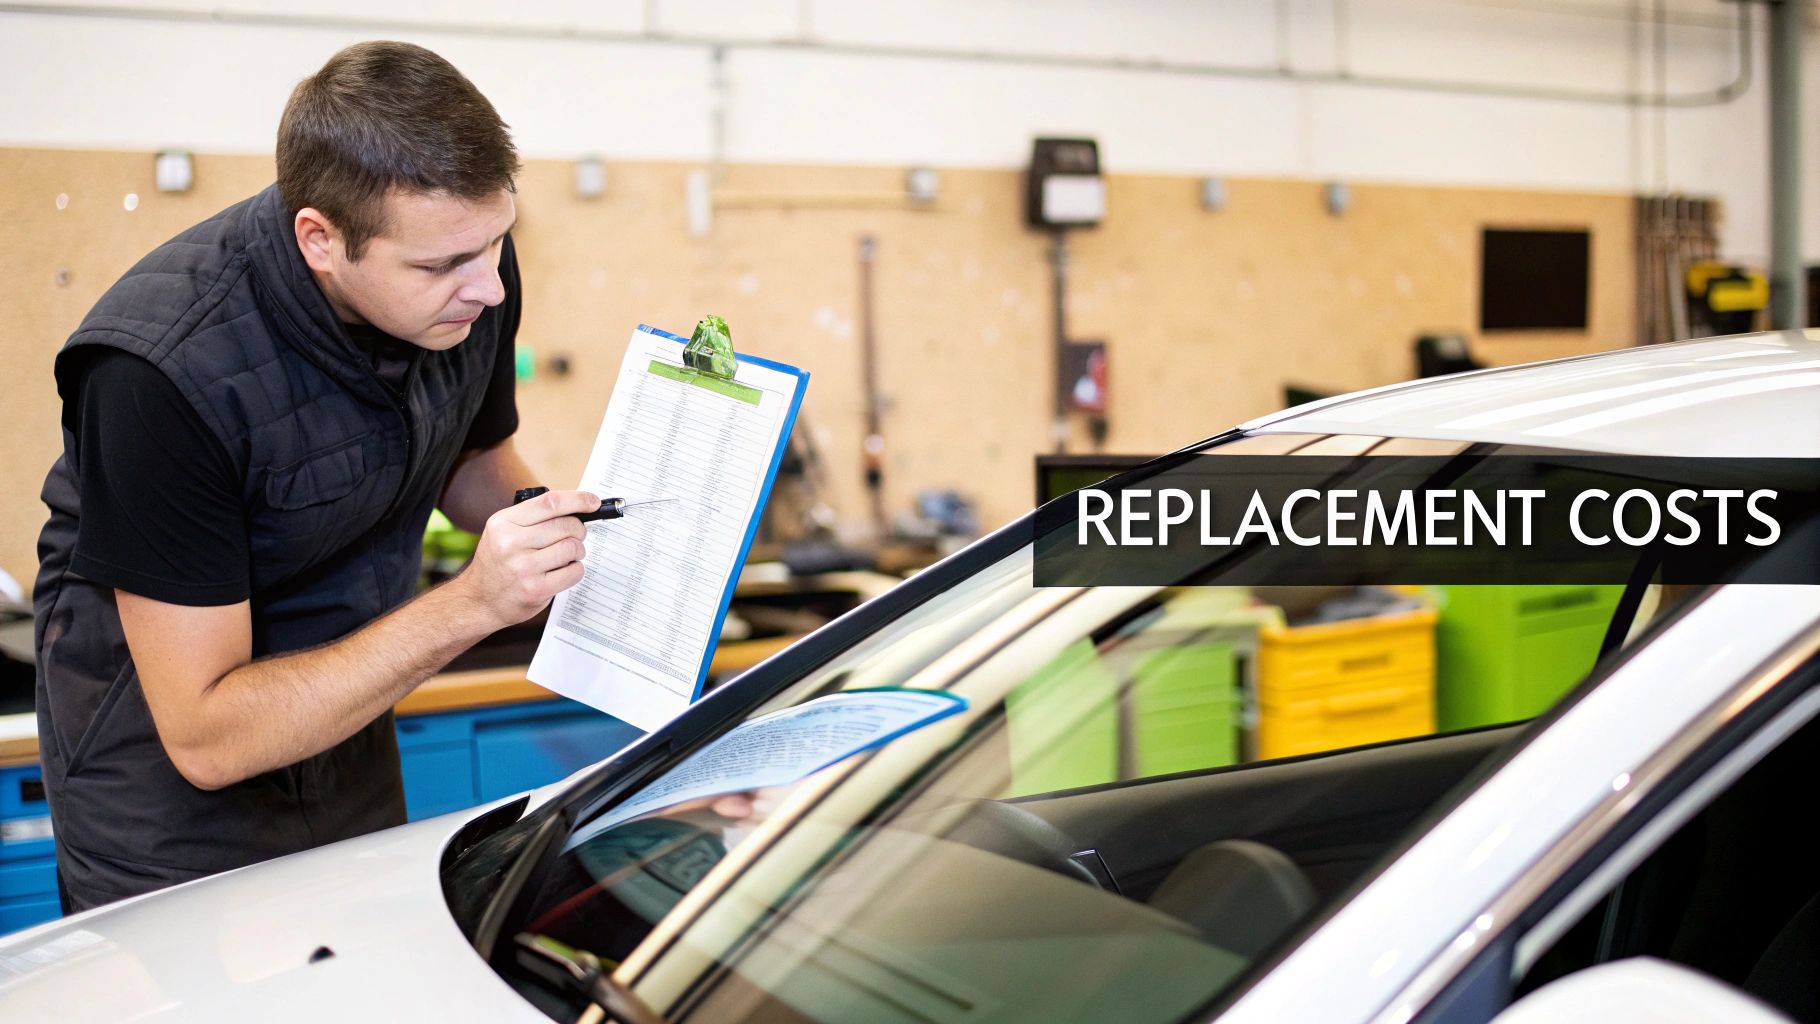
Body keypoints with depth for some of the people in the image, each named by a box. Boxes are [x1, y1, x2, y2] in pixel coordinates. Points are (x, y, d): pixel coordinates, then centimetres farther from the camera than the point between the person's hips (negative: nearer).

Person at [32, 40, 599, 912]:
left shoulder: (470, 269, -16)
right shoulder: (164, 370, -34)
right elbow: (205, 737, -30)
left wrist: (553, 524, -15)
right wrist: (469, 605, -37)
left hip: (342, 717, 6)